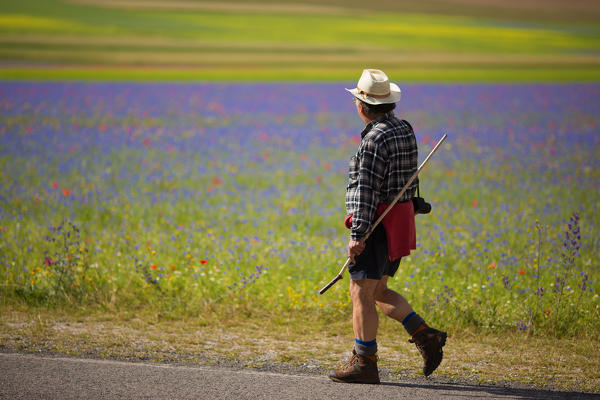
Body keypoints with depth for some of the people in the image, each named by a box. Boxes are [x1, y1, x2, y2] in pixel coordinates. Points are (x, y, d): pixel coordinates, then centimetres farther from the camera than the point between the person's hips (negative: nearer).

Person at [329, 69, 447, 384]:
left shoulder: (375, 139, -18)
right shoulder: (404, 130, 11)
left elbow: (366, 189, -21)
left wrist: (357, 234, -21)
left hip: (377, 225, -10)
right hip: (399, 225, 10)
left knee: (362, 293, -4)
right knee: (378, 291, 17)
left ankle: (364, 363, -2)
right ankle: (425, 336, 7)